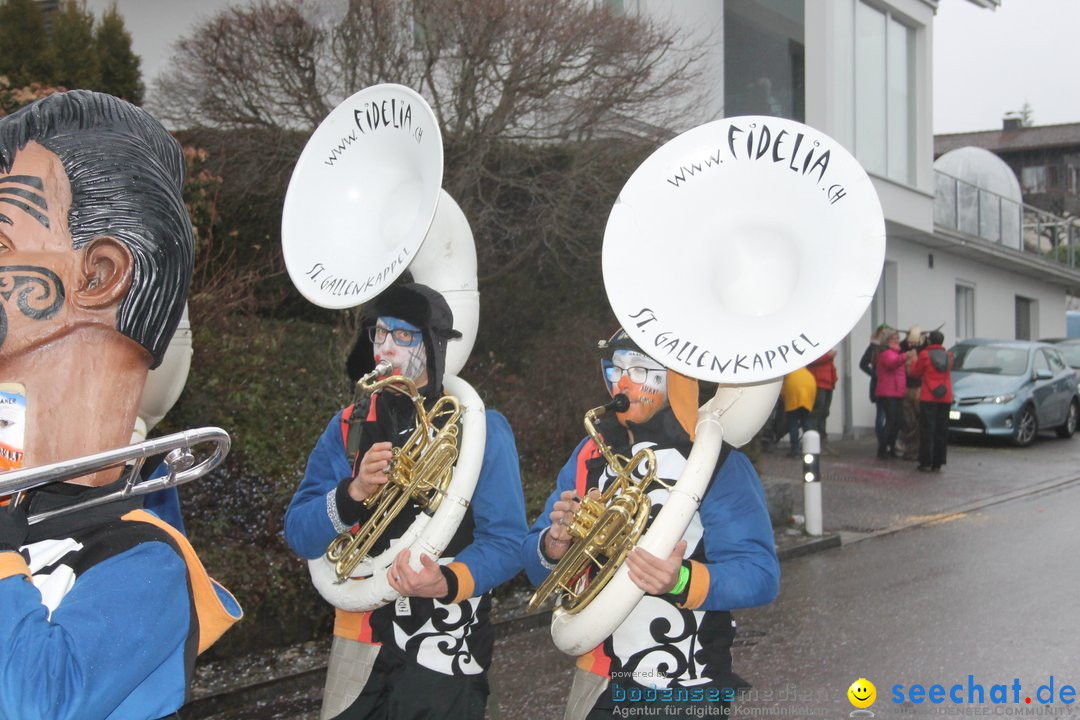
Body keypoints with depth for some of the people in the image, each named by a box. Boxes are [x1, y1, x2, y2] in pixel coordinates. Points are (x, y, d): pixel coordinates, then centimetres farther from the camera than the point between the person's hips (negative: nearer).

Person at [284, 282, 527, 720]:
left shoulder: (481, 428, -7)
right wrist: (354, 493, -20)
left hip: (445, 651, -4)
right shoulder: (348, 427, 4)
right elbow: (299, 536, -1)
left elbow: (506, 541, -11)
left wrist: (448, 582, -30)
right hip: (359, 648, 4)